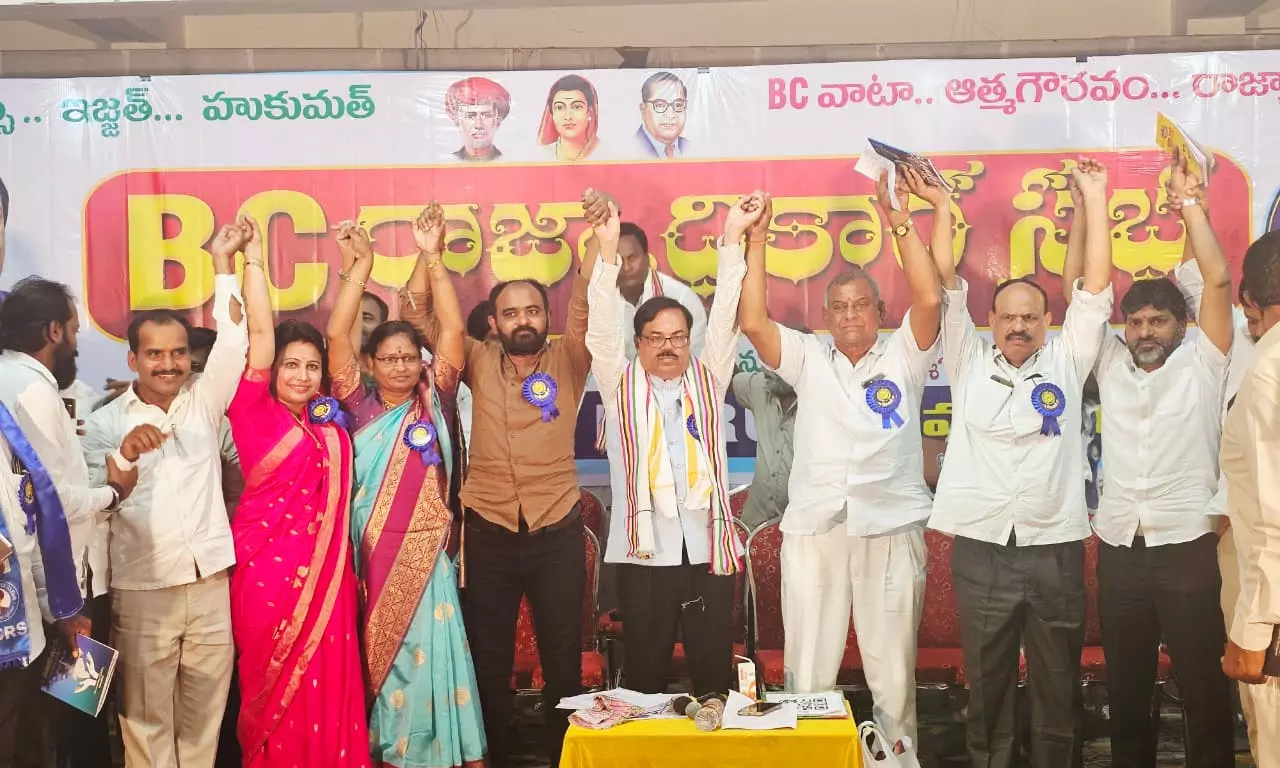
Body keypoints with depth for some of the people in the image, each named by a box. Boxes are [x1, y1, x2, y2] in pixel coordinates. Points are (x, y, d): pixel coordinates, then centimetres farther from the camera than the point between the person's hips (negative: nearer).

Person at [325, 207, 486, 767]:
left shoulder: (434, 403, 4)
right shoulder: (360, 407, 3)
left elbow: (452, 329, -4)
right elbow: (337, 335, -6)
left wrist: (432, 258, -9)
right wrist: (358, 267, -10)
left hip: (423, 551, 0)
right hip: (368, 551, 0)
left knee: (425, 650, 0)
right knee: (373, 655, 7)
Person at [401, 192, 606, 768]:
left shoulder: (567, 361, 2)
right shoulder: (478, 362, 4)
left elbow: (586, 304, -11)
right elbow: (418, 314, 0)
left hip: (557, 532, 0)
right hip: (488, 532, 1)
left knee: (563, 656, 10)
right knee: (489, 659, 10)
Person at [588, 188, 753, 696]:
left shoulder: (708, 379, 13)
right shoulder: (620, 386, 8)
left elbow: (725, 318, 3)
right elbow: (602, 328, -4)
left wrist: (732, 236, -6)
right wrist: (608, 247, -16)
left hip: (708, 548, 2)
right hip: (644, 552, -1)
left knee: (716, 671, 6)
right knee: (645, 673, 6)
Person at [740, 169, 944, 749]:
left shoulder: (903, 357, 9)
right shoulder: (808, 360, 12)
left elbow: (930, 299, -7)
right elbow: (753, 323, 0)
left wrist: (900, 224, -10)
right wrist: (757, 244, -4)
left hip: (891, 529, -1)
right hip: (813, 528, 1)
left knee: (893, 668, 6)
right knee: (807, 668, 5)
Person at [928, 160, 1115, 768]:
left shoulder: (1066, 362, 6)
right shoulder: (968, 363, 6)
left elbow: (1096, 287, 2)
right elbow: (947, 282, 2)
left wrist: (1095, 198, 0)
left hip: (1056, 550, 0)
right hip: (981, 550, 0)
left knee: (1058, 685, 10)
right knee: (987, 684, 10)